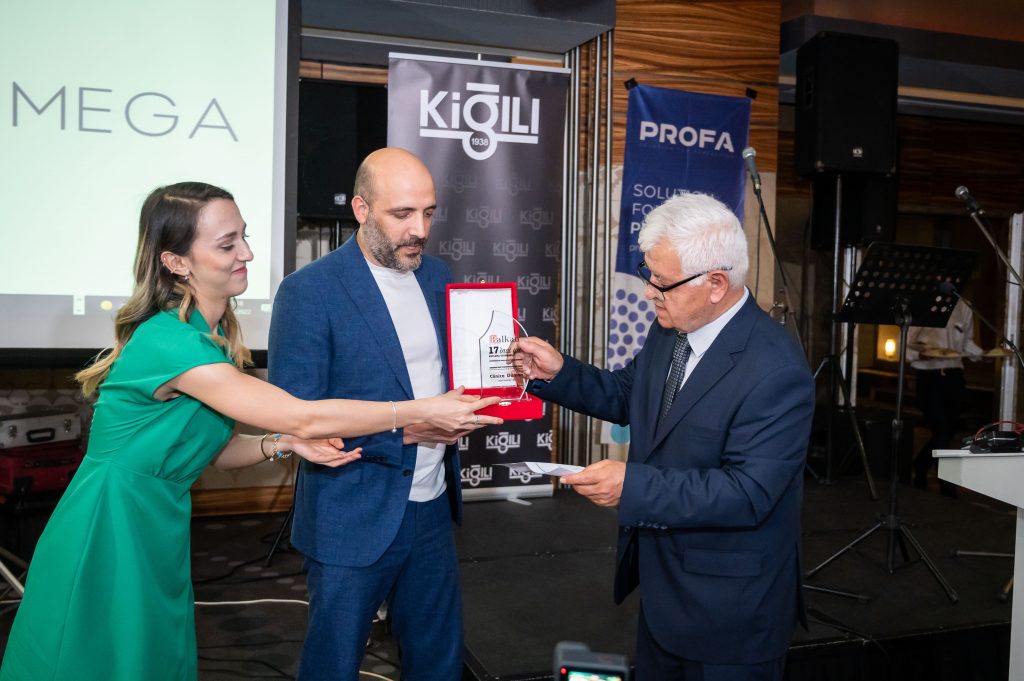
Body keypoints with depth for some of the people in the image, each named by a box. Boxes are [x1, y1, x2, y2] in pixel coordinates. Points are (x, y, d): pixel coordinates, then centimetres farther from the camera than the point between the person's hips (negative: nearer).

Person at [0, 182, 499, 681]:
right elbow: (304, 417, -27)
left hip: (156, 534, 8)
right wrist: (423, 411, -24)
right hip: (110, 540, -8)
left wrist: (284, 445, -11)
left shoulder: (209, 334, 3)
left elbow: (213, 449, 7)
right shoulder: (168, 341, -26)